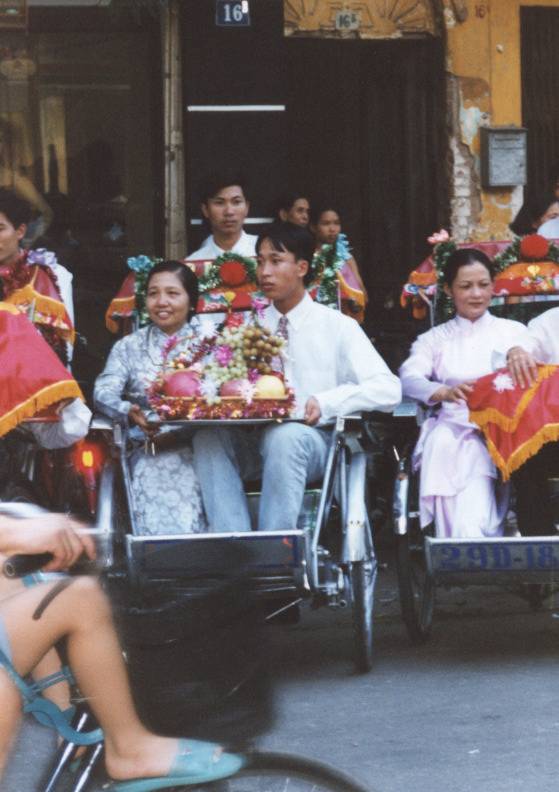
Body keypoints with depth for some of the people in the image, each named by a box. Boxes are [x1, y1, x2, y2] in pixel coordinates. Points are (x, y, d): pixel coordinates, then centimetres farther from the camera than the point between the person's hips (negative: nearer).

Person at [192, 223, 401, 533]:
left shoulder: (336, 326, 6)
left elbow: (388, 389, -5)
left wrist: (326, 403, -18)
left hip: (311, 437, -3)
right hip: (252, 437, 3)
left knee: (283, 436, -37)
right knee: (208, 435, -29)